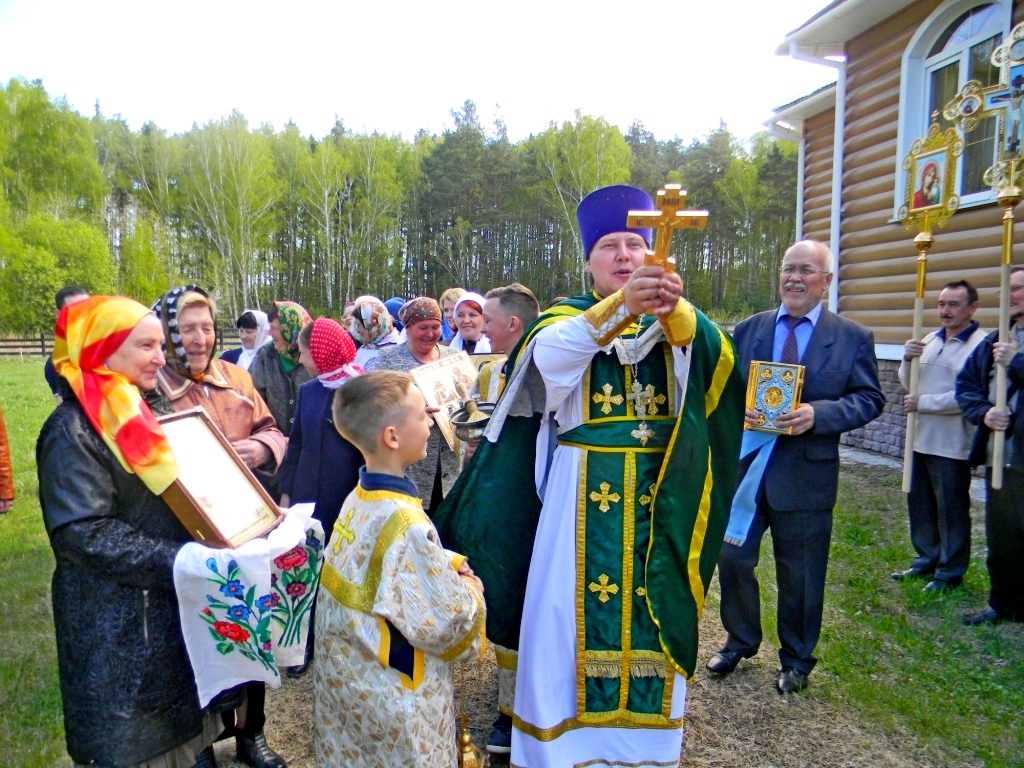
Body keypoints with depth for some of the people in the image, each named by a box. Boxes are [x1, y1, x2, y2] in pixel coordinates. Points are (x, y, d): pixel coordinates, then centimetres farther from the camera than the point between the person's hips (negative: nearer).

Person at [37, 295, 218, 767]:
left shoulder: (147, 410, 9)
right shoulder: (74, 430, -18)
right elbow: (87, 535, -24)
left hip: (174, 603, 8)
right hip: (117, 625, -7)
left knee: (181, 725, 20)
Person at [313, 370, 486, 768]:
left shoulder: (358, 500, -5)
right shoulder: (405, 525, -30)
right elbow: (447, 624, -25)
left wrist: (447, 564, -5)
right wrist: (470, 587, -7)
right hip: (393, 699, -8)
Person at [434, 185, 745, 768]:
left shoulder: (675, 321, 6)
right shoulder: (569, 316, 1)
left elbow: (713, 354, -18)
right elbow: (550, 353, -24)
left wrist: (674, 307, -40)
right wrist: (621, 305, -41)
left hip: (658, 492, 2)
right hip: (584, 492, -1)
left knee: (652, 607, 9)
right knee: (575, 604, 3)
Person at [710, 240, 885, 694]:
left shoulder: (853, 338, 1)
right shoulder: (749, 329, 8)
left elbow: (869, 399, -2)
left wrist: (818, 414, -19)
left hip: (806, 474, -2)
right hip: (745, 466, 3)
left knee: (800, 574, 10)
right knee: (733, 559, 9)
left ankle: (797, 660, 32)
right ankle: (740, 642, 34)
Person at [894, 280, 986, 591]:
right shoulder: (931, 340, 11)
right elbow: (909, 384, 13)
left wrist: (922, 403, -15)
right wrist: (908, 359, -6)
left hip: (952, 444, -8)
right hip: (921, 437, 8)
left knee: (951, 508, 5)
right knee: (919, 502, 17)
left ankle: (950, 572, 19)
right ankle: (927, 559, 33)